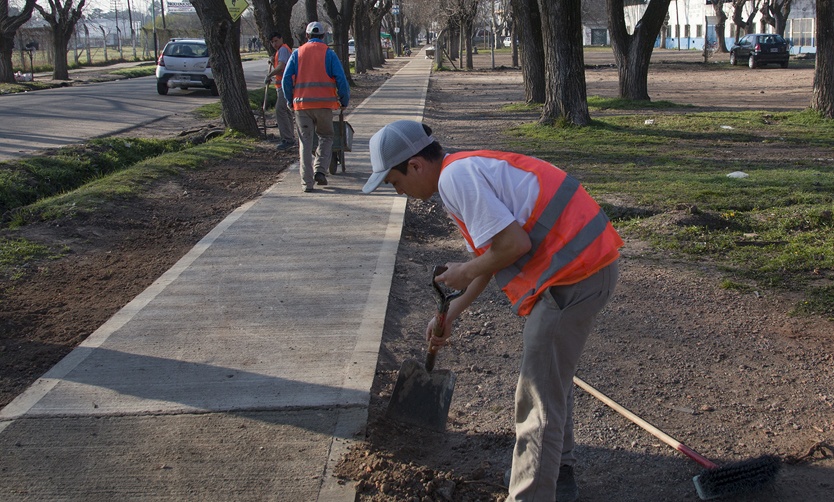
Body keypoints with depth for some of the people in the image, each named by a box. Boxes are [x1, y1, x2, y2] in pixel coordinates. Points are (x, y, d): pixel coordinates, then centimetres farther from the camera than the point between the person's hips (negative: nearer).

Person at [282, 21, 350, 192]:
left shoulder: (297, 53, 8)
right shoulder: (329, 53, 4)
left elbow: (286, 80, 4)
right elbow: (341, 79, -3)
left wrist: (290, 101, 14)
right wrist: (344, 101, 7)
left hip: (302, 104, 1)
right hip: (324, 104, -1)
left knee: (305, 142, 5)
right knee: (326, 137, 15)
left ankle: (307, 181, 1)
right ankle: (320, 170, -3)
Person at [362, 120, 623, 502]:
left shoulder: (455, 176, -14)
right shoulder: (471, 170, 18)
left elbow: (515, 244, -20)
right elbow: (491, 255, 26)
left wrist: (466, 272, -3)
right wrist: (450, 314, 28)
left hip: (574, 275, -11)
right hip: (590, 263, 11)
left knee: (539, 396, -3)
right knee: (552, 376, 26)